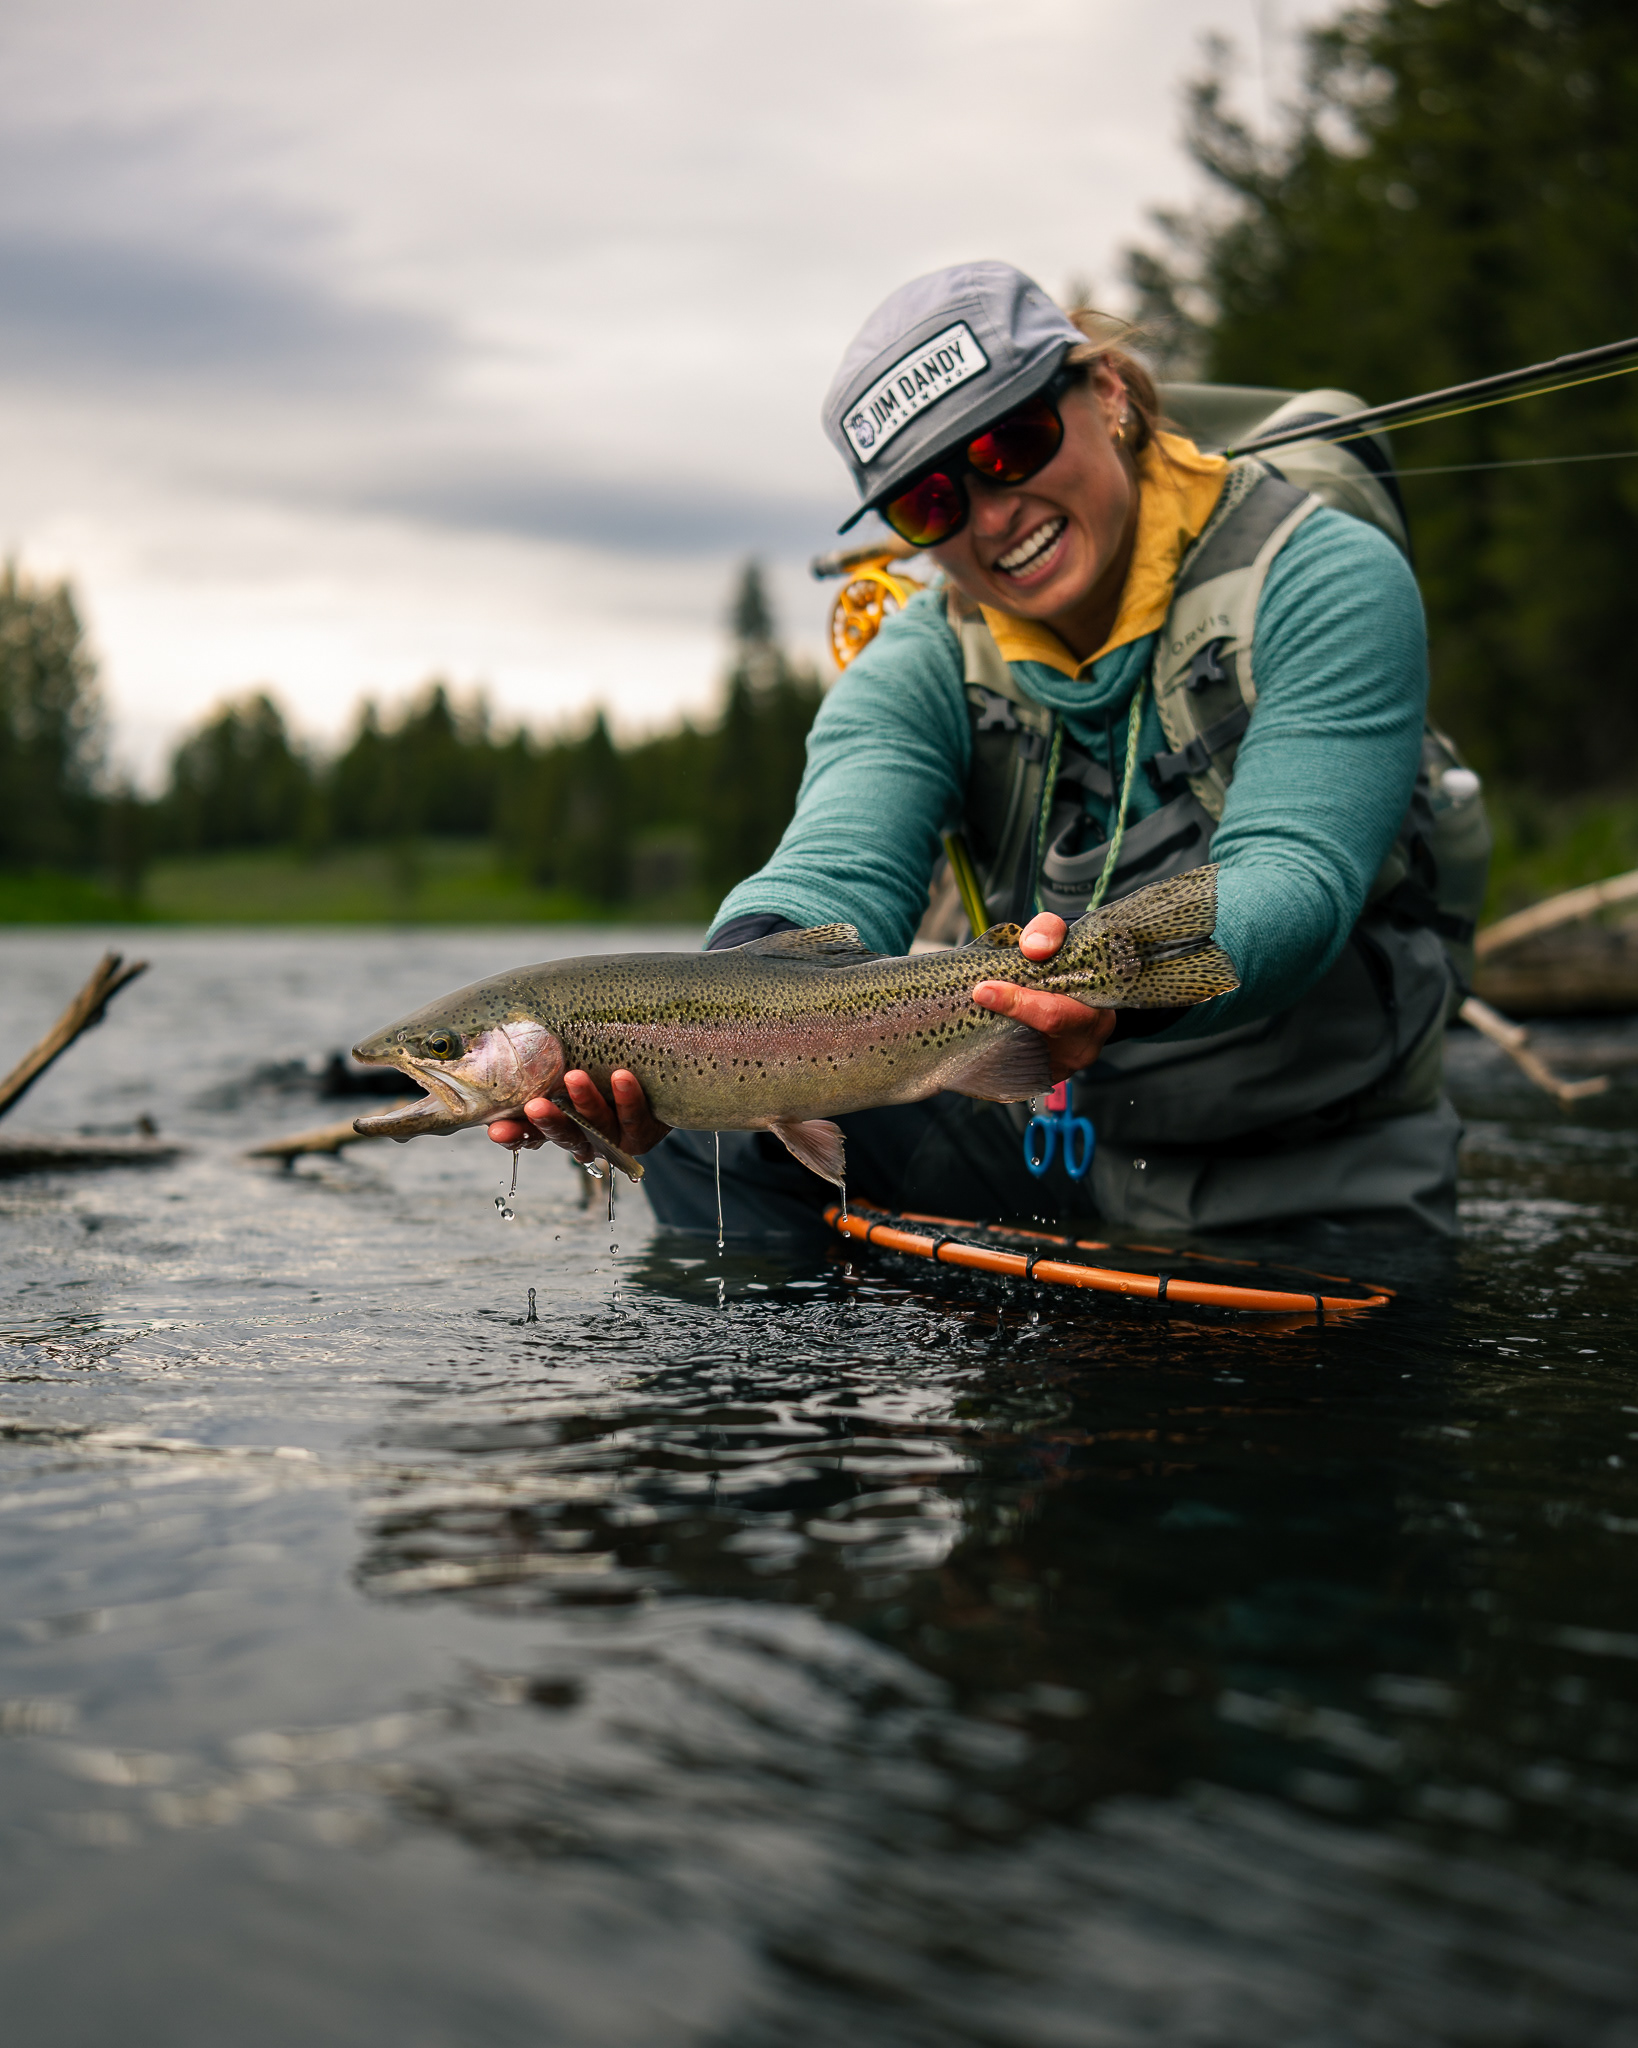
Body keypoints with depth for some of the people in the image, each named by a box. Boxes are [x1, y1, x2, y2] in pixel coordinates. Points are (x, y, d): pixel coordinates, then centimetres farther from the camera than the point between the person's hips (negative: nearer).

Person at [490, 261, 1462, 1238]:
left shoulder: (1327, 583, -13)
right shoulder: (925, 671, -4)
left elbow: (1295, 881, -26)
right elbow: (836, 878, -22)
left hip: (1329, 1172, -2)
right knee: (712, 1127, -12)